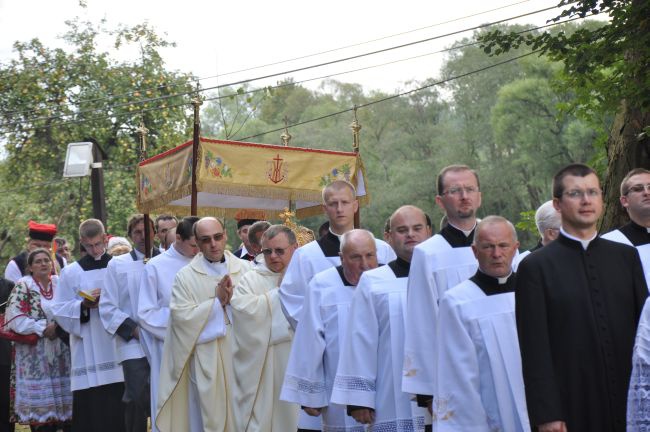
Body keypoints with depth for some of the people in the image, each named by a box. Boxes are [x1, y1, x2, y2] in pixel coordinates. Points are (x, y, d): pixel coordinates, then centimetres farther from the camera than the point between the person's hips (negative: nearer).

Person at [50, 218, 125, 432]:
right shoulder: (71, 272, 6)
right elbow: (60, 310, 3)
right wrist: (84, 306, -13)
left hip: (117, 348, 1)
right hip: (88, 355, -1)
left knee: (118, 410, 0)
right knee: (90, 408, -3)